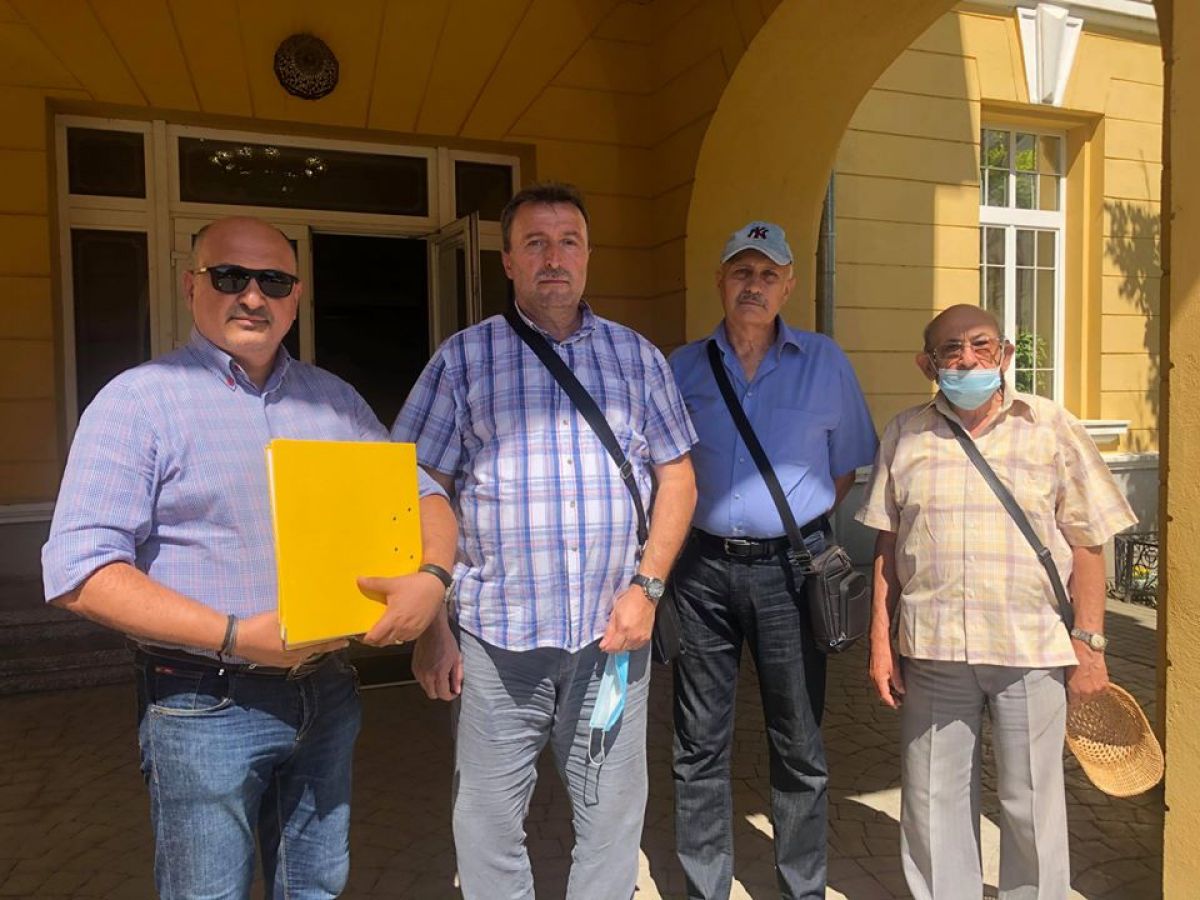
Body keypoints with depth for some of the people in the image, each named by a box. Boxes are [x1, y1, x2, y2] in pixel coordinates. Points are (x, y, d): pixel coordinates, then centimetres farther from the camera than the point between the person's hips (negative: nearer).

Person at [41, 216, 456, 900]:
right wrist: (235, 637, -21)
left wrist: (432, 576, -11)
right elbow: (80, 573, -13)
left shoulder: (334, 399, 8)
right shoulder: (139, 401, -7)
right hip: (206, 707, -4)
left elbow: (422, 493, 10)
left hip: (328, 692, 5)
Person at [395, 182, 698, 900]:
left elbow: (677, 476, 9)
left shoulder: (637, 356, 8)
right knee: (490, 819, 11)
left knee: (614, 813, 14)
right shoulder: (463, 359, 1)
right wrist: (430, 626, -4)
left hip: (613, 630, 2)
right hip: (497, 632, -1)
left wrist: (647, 586, -3)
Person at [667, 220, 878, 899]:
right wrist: (712, 520, 6)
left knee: (799, 745, 9)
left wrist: (799, 525, 5)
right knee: (700, 745, 9)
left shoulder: (825, 362, 4)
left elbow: (845, 472, 10)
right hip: (702, 568, 1)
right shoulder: (683, 368, 6)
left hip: (788, 568, -1)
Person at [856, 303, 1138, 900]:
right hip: (931, 650, 2)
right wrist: (881, 642, 3)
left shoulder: (1051, 427, -1)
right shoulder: (906, 434, 3)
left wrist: (1089, 642, -3)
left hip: (1031, 651, -1)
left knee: (1032, 806, 12)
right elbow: (886, 547, 5)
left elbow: (1086, 544, 1)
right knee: (933, 803, 14)